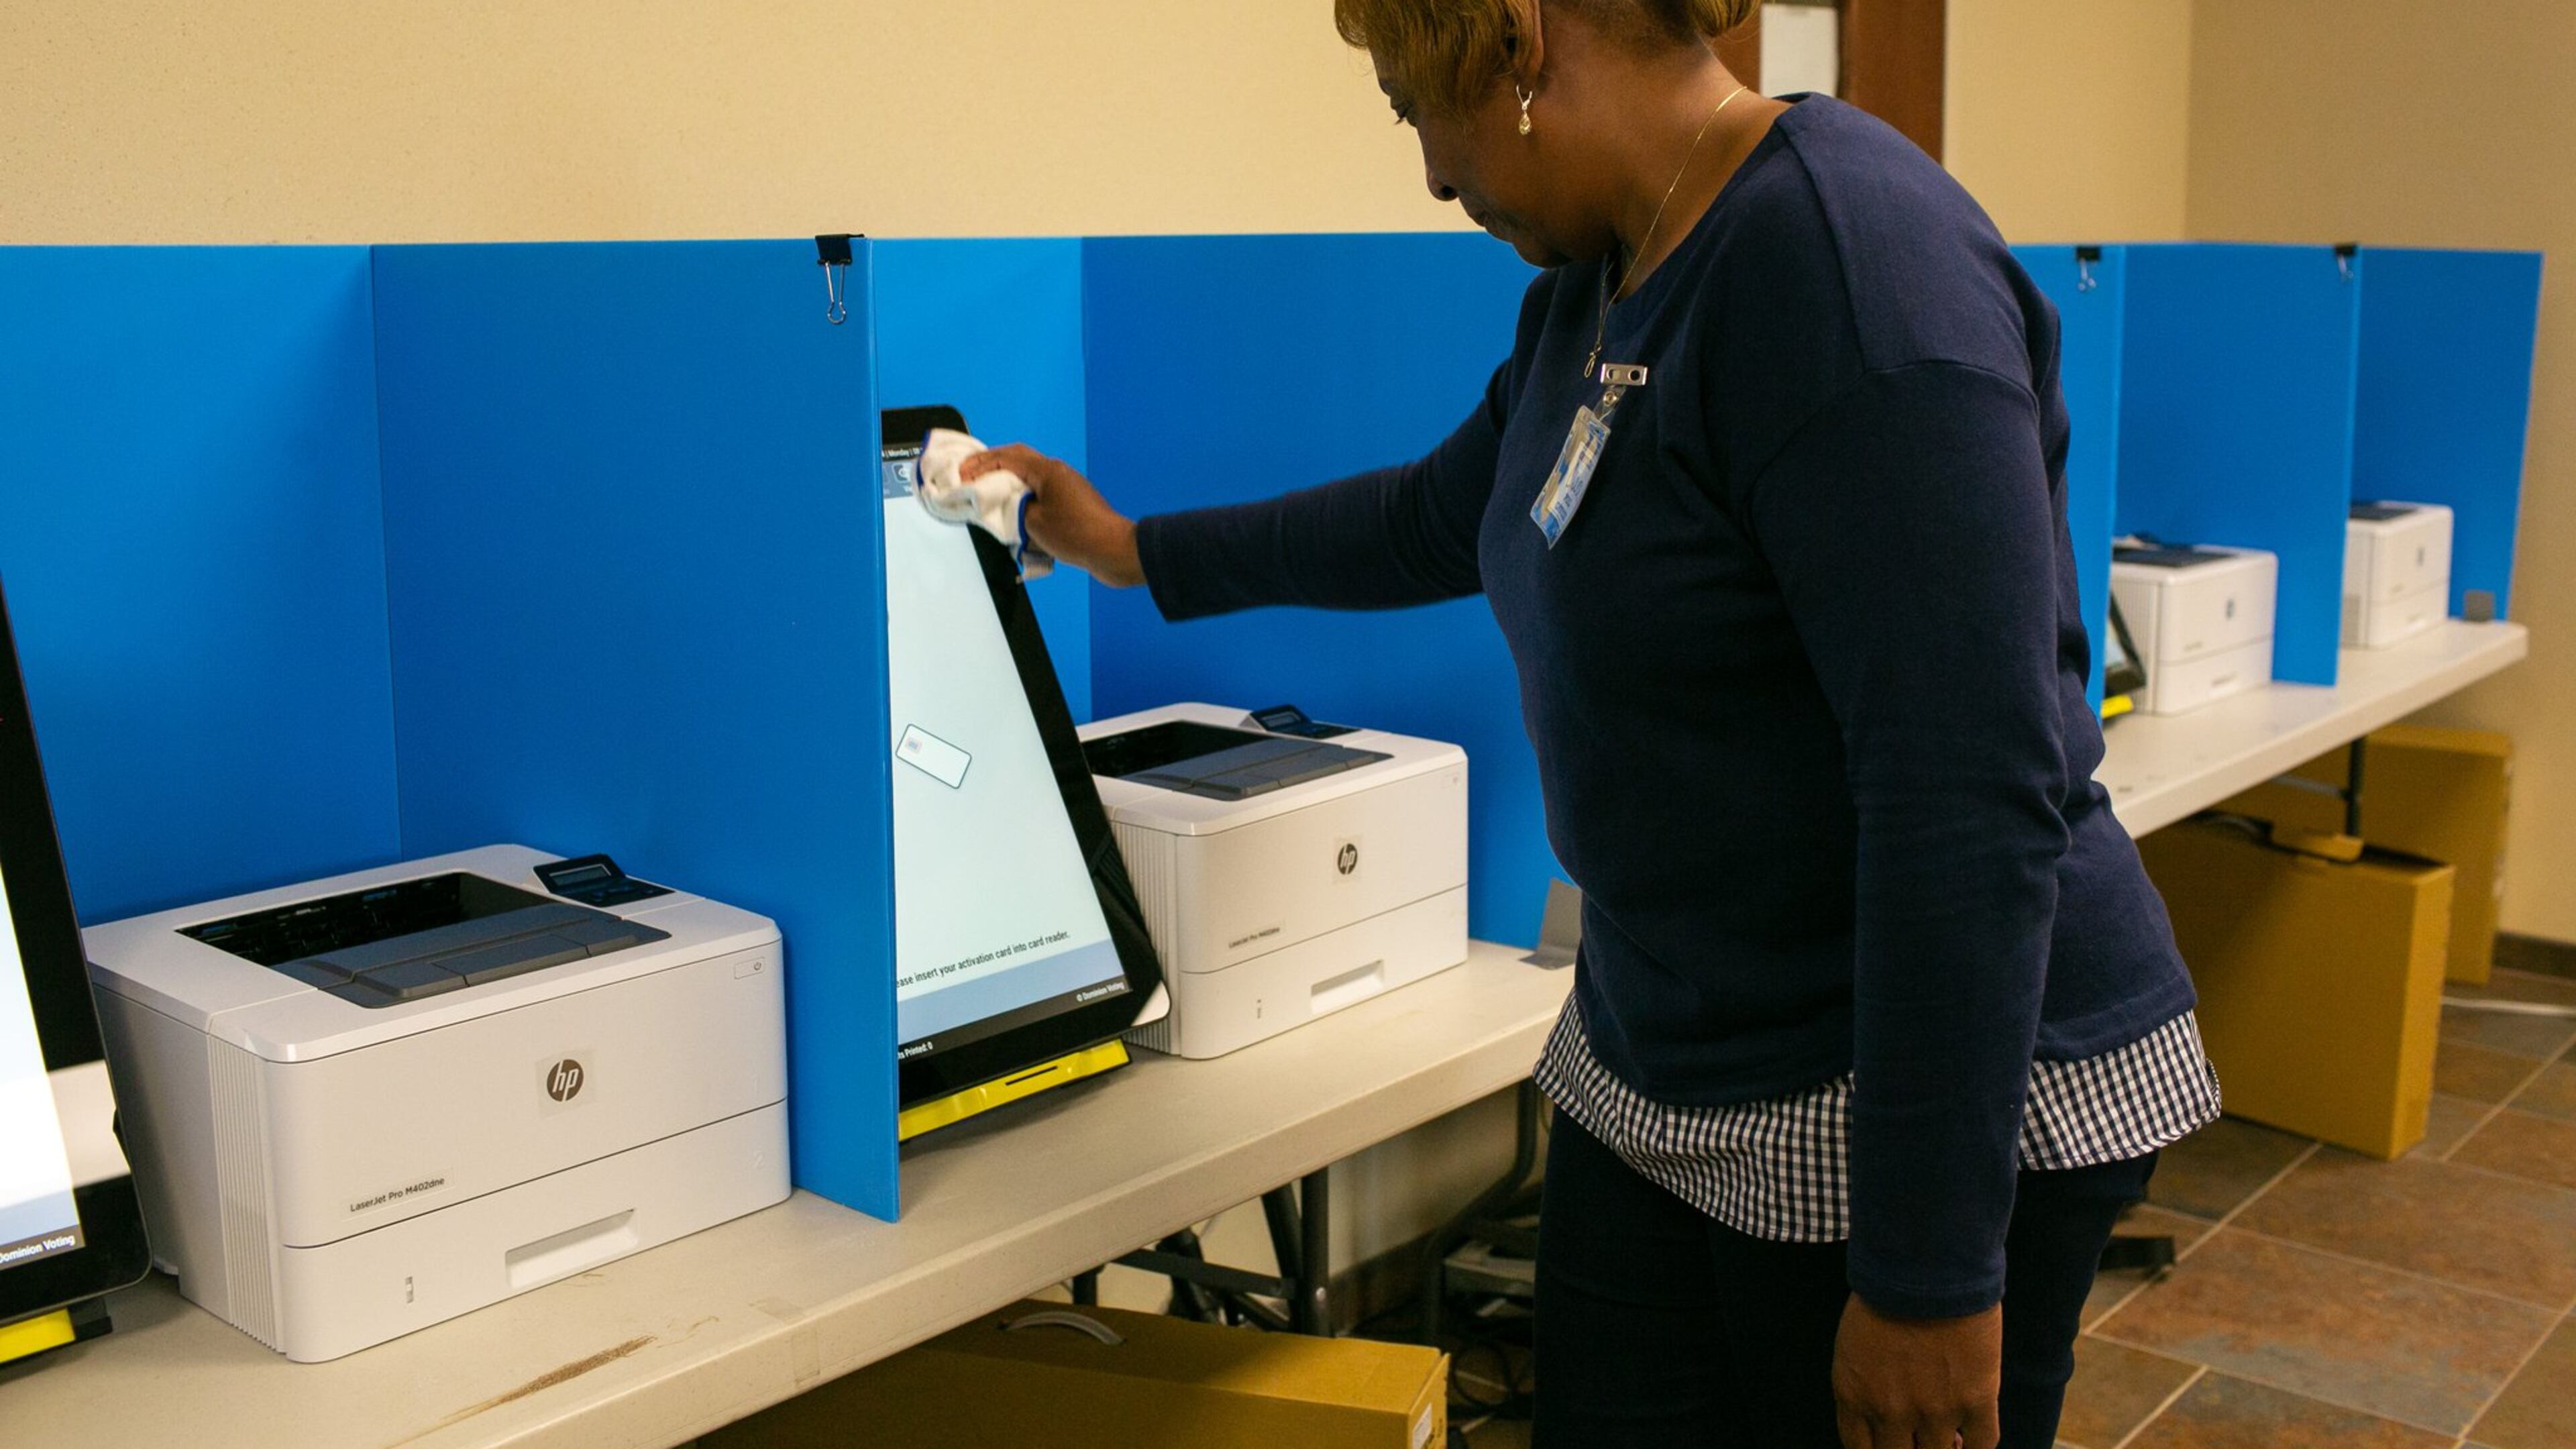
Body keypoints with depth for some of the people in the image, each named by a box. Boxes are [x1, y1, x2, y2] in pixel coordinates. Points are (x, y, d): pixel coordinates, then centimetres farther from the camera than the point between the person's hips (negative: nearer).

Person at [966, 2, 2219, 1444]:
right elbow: (1447, 517, 27)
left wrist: (1931, 1273, -24)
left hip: (1943, 1096, -8)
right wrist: (1139, 552, 33)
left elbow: (1973, 793, -27)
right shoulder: (1594, 282, 8)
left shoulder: (1851, 264, -22)